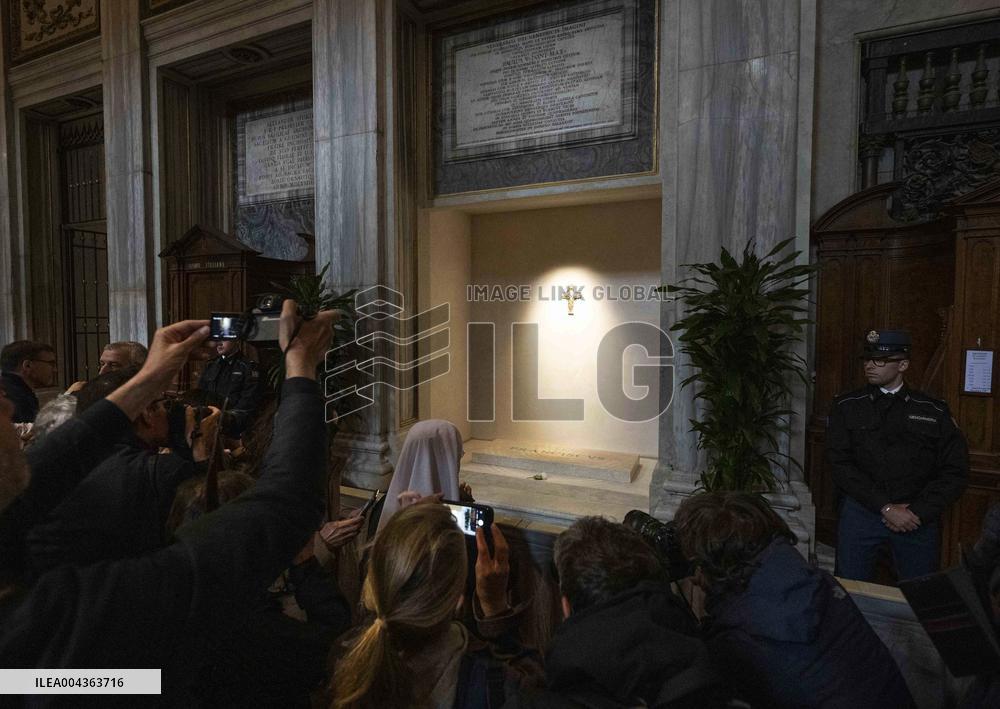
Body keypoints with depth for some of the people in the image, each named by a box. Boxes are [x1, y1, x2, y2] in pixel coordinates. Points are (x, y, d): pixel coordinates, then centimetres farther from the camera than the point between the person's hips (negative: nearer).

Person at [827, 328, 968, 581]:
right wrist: (885, 507, -13)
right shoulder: (846, 407, 0)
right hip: (861, 511, -1)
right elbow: (840, 463, -7)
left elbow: (955, 470, 3)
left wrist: (920, 512, -8)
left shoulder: (934, 412, 4)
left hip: (918, 516, 1)